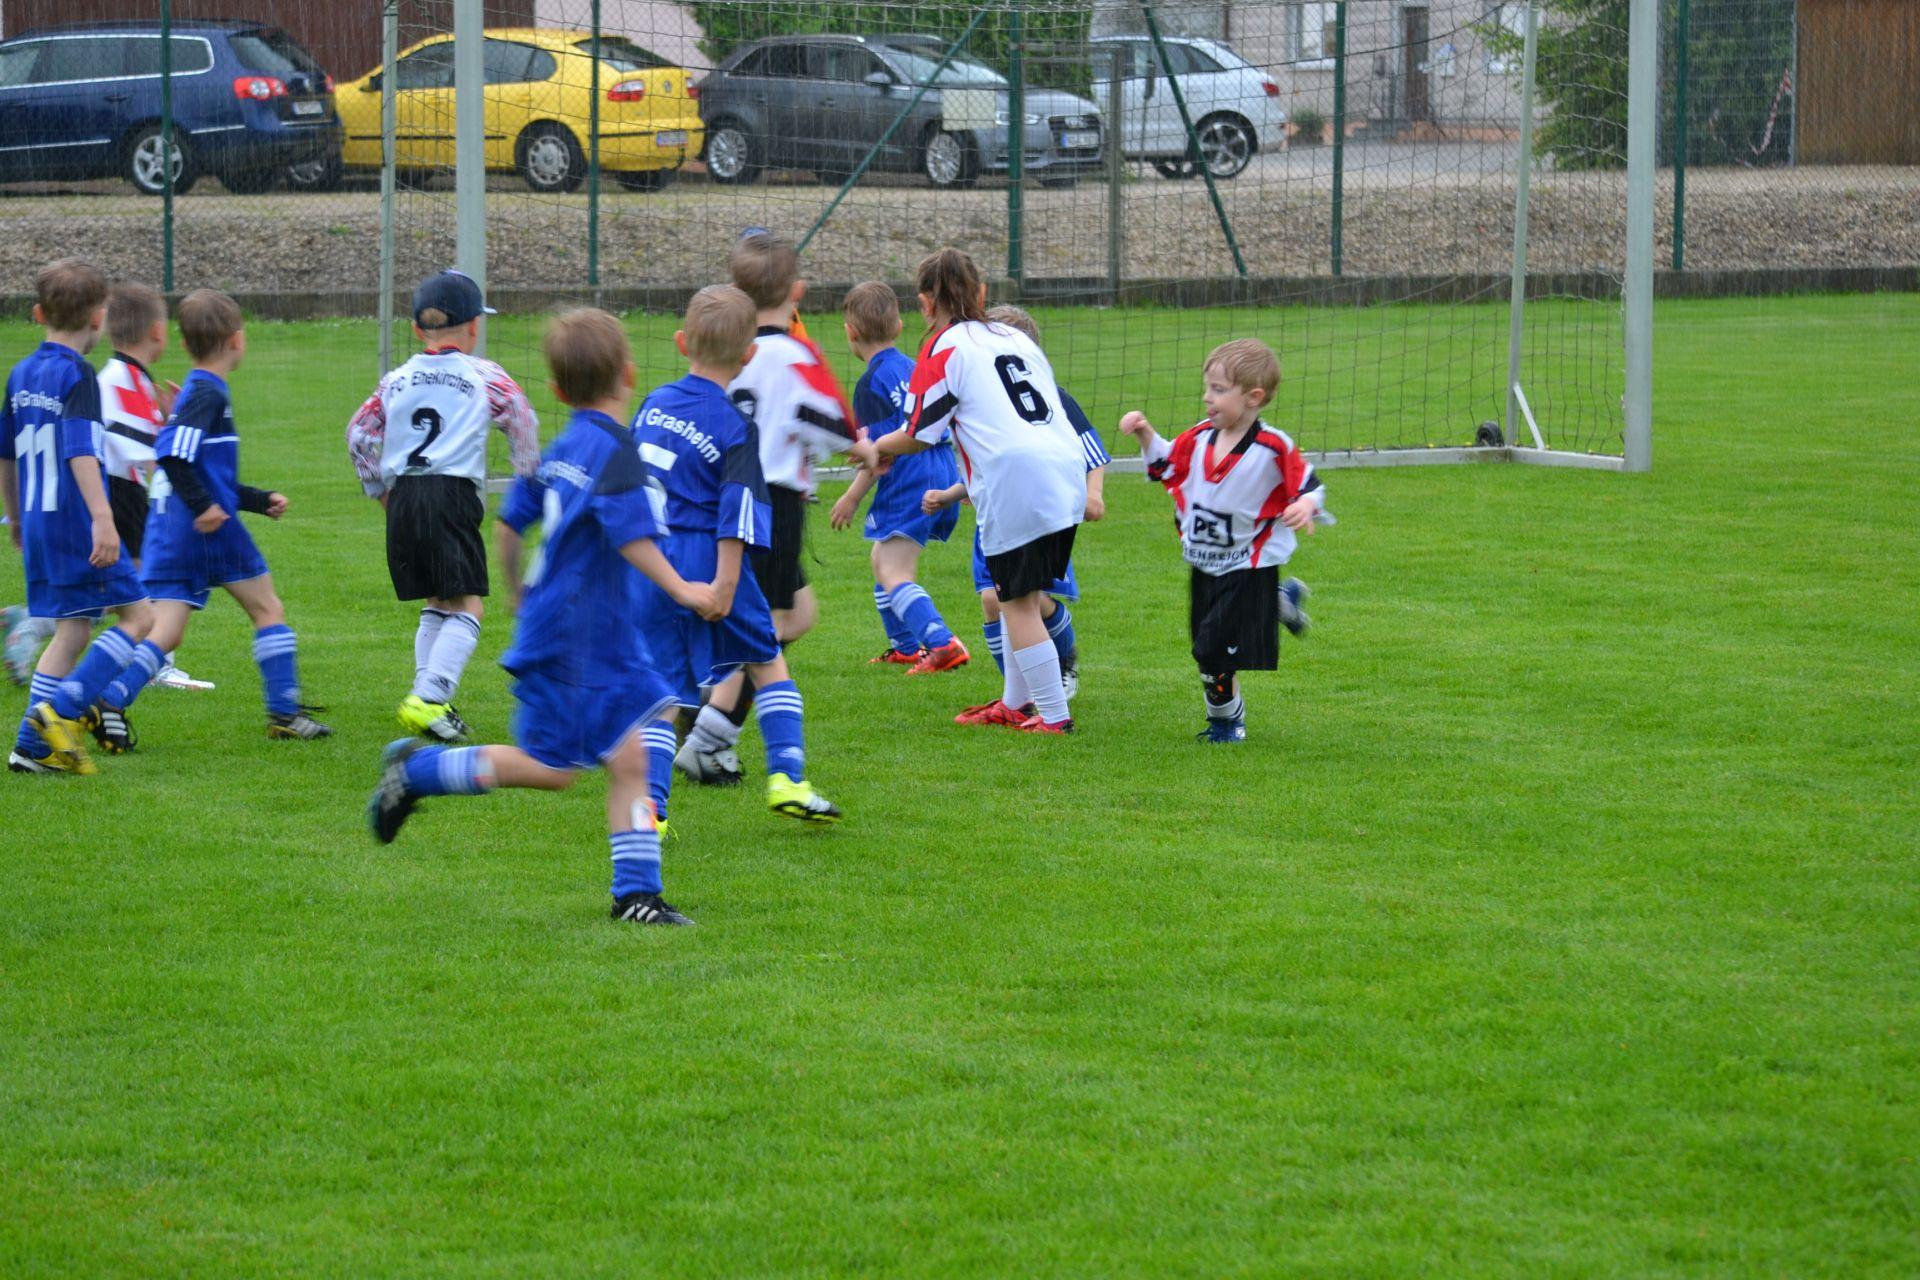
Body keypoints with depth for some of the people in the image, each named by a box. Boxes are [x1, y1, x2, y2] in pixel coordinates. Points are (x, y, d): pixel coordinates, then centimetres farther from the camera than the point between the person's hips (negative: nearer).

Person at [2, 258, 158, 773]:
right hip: (77, 521, -8)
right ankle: (65, 706, -14)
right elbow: (79, 451, -23)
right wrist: (103, 518, -29)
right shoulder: (77, 374, -12)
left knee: (72, 630, 11)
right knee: (138, 616, 0)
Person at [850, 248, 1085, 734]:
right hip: (1067, 472, 7)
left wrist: (876, 449, 22)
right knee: (1020, 597, 18)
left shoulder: (945, 348, 1)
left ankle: (1054, 714, -1)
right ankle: (1016, 704, 25)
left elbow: (921, 434, 1)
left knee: (1019, 602, 0)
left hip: (1016, 484, -7)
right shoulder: (1016, 338, 22)